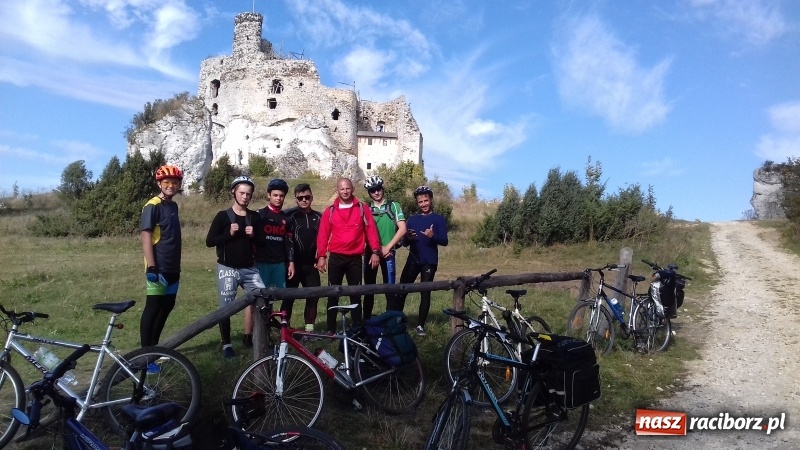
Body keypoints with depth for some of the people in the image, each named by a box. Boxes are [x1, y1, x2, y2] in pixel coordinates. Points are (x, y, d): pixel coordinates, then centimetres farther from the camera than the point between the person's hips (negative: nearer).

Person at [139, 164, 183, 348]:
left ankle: (154, 346, 26)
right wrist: (151, 267, -22)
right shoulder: (153, 206, -11)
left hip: (172, 267, 8)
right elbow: (145, 236, -16)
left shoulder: (173, 206, 13)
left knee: (167, 306, 14)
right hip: (159, 268, -8)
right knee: (152, 308, -4)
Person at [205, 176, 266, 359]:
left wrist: (254, 235, -10)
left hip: (249, 268, 3)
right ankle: (226, 344, 17)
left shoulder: (255, 217, 7)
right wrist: (229, 233, -18)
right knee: (226, 307, 2)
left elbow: (261, 242, 10)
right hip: (227, 268, -3)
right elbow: (209, 241, -6)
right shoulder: (223, 216, -3)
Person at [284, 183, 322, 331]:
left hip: (311, 265, 4)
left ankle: (310, 328, 13)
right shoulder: (289, 215, -3)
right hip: (293, 264, -3)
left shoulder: (318, 217, 9)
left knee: (313, 296, 2)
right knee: (288, 297, 0)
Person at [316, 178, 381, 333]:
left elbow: (371, 230, 0)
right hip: (335, 258, 0)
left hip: (355, 258, 0)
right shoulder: (330, 211, 4)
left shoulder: (362, 208, 4)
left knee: (356, 295, 6)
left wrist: (375, 251, -8)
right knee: (333, 294, 4)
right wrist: (321, 256, -6)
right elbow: (323, 234, 2)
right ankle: (331, 329, 12)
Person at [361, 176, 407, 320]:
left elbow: (402, 229, -3)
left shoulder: (394, 206, 4)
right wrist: (377, 248, -8)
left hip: (388, 253, -2)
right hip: (370, 252, 2)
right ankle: (367, 320, 13)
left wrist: (387, 247, -8)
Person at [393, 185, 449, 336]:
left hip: (429, 262, -3)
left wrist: (433, 236, -25)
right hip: (413, 260, 3)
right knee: (401, 290, 0)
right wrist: (408, 238, -13)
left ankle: (420, 325, 5)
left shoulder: (438, 219, 1)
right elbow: (404, 242, 10)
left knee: (425, 293, -1)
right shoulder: (412, 219, 12)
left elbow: (444, 241, -6)